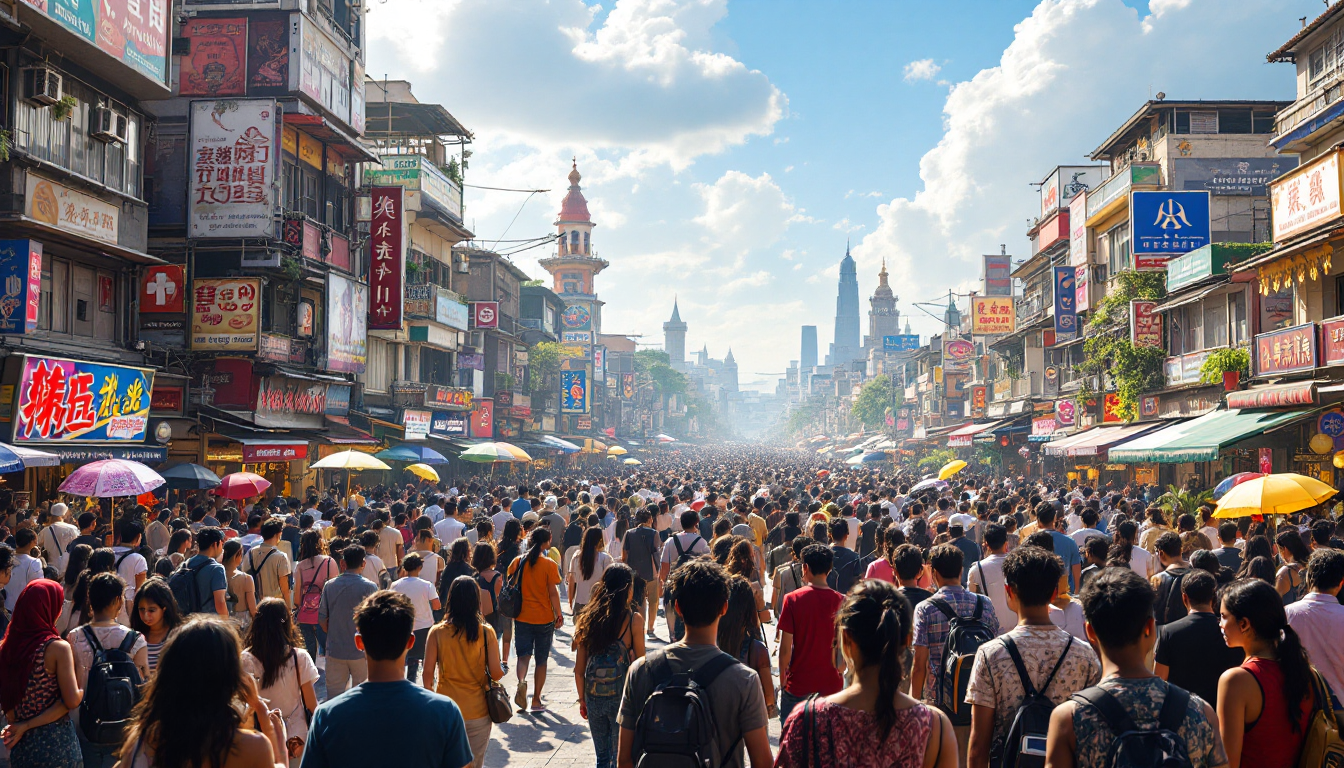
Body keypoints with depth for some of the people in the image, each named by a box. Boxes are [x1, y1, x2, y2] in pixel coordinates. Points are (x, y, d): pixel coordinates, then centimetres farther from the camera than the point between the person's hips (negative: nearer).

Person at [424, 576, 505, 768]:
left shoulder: (437, 632, -8)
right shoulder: (486, 632, -10)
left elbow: (428, 674, -7)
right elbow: (496, 673, -10)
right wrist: (501, 670, 13)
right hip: (478, 712, 0)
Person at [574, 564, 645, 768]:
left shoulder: (588, 618, 0)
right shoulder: (633, 620, -10)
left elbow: (579, 671, 4)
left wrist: (582, 700, 16)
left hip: (594, 698, 4)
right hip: (621, 697, -4)